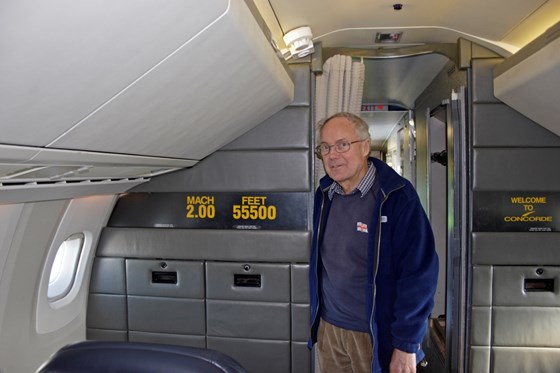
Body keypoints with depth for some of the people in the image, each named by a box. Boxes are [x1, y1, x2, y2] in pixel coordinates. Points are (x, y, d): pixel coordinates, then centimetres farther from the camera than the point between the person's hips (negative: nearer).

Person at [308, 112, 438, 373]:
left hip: (377, 336, -5)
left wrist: (407, 345, -15)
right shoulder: (324, 194, 0)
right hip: (327, 328, 5)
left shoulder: (398, 196, -18)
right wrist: (317, 317, 12)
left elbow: (418, 275, -18)